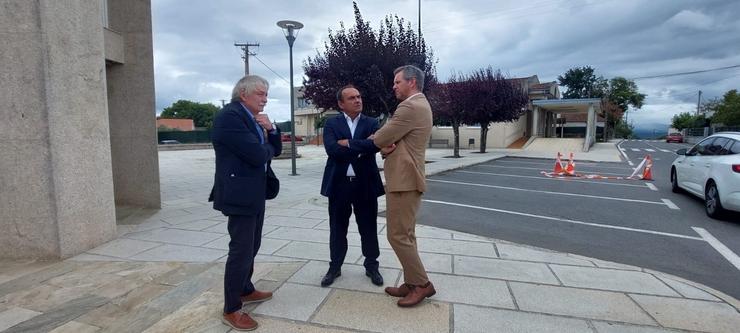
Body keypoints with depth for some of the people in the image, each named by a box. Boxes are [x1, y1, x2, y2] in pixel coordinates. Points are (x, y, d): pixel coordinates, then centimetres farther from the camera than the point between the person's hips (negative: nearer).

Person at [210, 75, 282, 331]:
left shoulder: (254, 118, 14)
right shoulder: (229, 115, -17)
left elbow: (275, 150, 14)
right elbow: (257, 155, -25)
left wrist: (270, 130, -4)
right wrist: (267, 148, -3)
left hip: (255, 193, 10)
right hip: (239, 193, -10)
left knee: (251, 246, 19)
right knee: (241, 250, -4)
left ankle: (245, 290, 36)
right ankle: (231, 310, 10)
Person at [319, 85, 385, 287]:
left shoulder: (372, 123, 5)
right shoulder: (332, 123, 3)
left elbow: (375, 145, -15)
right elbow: (332, 149, -15)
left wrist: (349, 144, -16)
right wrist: (361, 148, -16)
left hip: (365, 183, 1)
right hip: (339, 183, 0)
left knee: (368, 227, 10)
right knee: (338, 228, 11)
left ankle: (371, 266, 28)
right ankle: (335, 267, 28)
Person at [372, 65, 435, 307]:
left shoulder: (410, 107, -17)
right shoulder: (419, 105, 18)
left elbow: (380, 139, -16)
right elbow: (389, 141, 16)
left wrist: (383, 143, 7)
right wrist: (387, 147, -6)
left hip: (403, 180, -11)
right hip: (406, 178, 11)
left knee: (397, 236, -3)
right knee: (406, 235, 14)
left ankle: (422, 283, 8)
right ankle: (412, 283, 23)